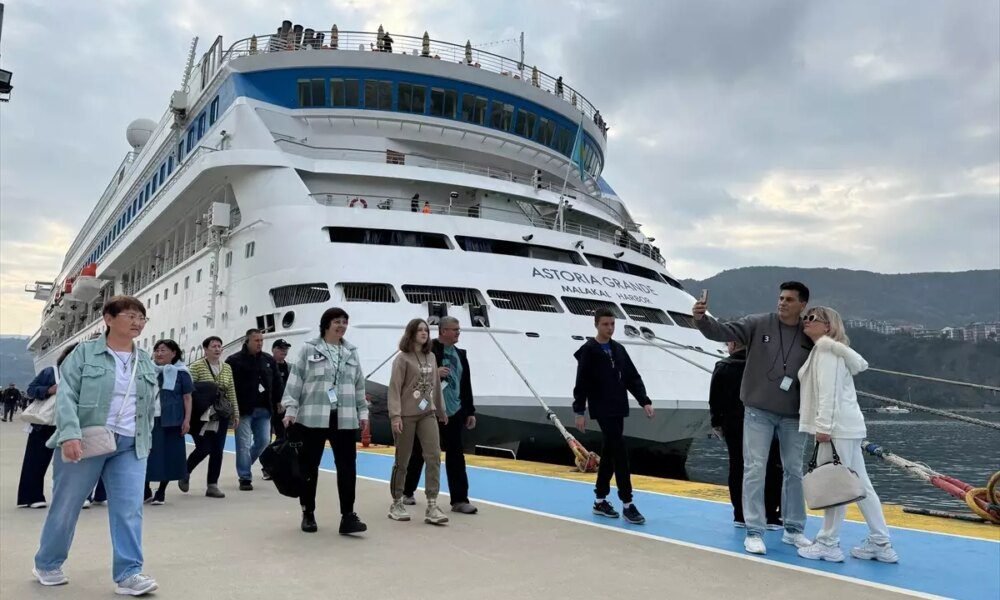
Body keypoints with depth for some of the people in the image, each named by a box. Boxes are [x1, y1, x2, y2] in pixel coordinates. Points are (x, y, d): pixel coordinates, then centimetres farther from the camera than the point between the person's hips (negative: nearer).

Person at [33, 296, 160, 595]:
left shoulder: (146, 362, 13)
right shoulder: (84, 353, -2)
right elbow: (66, 395, -10)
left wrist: (145, 440, 15)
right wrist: (70, 434, -22)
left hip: (130, 446, 4)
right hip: (84, 442, -3)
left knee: (129, 509, -4)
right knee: (66, 506, 10)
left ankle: (128, 573, -1)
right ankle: (47, 564, 32)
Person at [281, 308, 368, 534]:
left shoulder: (351, 353, 13)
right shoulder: (308, 349, 1)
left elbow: (359, 385, 16)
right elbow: (295, 381, -2)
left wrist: (363, 412, 13)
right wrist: (291, 409, -8)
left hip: (344, 419, 3)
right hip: (312, 418, -3)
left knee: (347, 466, -2)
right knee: (309, 467, 7)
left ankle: (348, 516, 3)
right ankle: (308, 513, 22)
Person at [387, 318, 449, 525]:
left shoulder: (431, 357, 10)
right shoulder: (402, 358, -6)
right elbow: (394, 388, -11)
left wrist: (441, 410, 20)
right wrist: (395, 415, -19)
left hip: (427, 413, 5)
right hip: (406, 415, -4)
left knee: (434, 456, -7)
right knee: (402, 461, 6)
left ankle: (432, 506, -4)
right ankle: (397, 504, 22)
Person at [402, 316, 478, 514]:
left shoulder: (460, 355, 11)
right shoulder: (427, 351, -10)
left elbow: (466, 386, 14)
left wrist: (470, 411, 12)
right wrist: (433, 373, -24)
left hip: (453, 413, 5)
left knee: (456, 455, 3)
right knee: (418, 453, 9)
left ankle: (459, 500, 7)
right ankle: (407, 492, 27)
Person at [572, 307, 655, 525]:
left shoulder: (619, 350, 12)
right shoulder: (588, 351, -7)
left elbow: (633, 378, 11)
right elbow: (581, 384, -9)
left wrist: (644, 401, 0)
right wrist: (579, 411, -13)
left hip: (618, 409, 7)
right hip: (603, 410, -7)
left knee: (609, 454, 12)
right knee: (620, 453, -11)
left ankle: (600, 501, 22)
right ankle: (627, 504, -5)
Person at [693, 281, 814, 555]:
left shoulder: (810, 337, 0)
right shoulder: (758, 324, -4)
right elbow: (722, 332, -12)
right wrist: (701, 318, -32)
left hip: (793, 415, 2)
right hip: (758, 411, -2)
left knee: (794, 471, 13)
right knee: (755, 469, 0)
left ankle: (793, 529, 28)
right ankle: (754, 531, 9)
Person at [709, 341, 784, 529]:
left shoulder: (723, 368, -3)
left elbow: (715, 400, -1)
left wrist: (717, 423, 10)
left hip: (735, 426, 1)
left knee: (738, 469, 7)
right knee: (771, 469, 6)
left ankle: (740, 515, 10)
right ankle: (772, 516, 8)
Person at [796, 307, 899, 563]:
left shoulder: (827, 349, -8)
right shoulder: (824, 349, 23)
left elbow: (829, 390, -18)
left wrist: (823, 426, -21)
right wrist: (824, 424, 20)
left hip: (837, 426, -10)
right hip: (845, 426, 10)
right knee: (859, 485, 11)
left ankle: (828, 545, 0)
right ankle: (880, 543, 16)